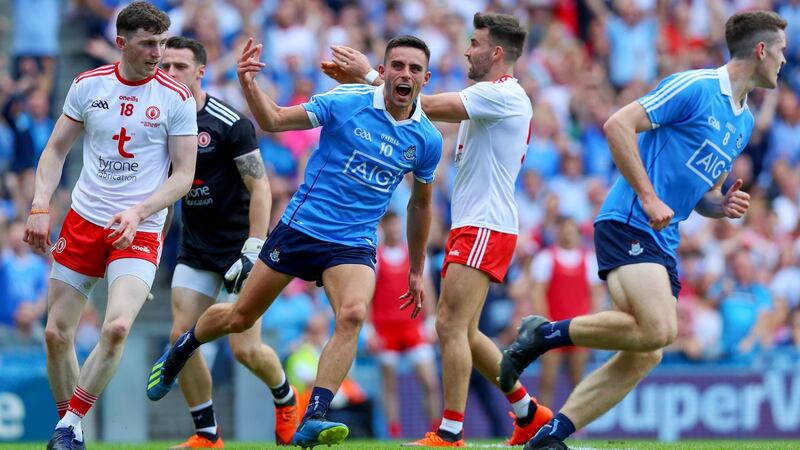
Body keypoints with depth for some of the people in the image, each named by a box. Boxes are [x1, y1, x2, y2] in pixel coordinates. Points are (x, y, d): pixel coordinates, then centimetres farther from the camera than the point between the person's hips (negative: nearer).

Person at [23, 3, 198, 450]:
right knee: (57, 333, 0)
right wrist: (40, 207, -3)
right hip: (83, 222, 3)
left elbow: (184, 174, -4)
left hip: (140, 230, -3)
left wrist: (138, 213, -18)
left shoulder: (176, 98, -5)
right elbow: (56, 150, 10)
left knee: (116, 328, -23)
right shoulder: (88, 85, 2)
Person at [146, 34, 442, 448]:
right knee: (239, 318, 9)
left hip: (354, 243, 1)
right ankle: (178, 353, 41)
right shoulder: (346, 102, -10)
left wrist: (416, 269, 21)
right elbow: (273, 121, -9)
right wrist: (249, 85, -29)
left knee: (353, 314, -29)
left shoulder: (427, 140, 0)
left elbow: (420, 203, 16)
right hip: (300, 227, -1)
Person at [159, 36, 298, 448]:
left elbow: (259, 187, -14)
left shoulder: (229, 123, -15)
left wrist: (253, 251, -20)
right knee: (181, 338, -7)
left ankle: (286, 400, 24)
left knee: (246, 349, -8)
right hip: (196, 251, 6)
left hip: (238, 244, -6)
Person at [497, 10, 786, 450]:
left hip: (663, 241, 9)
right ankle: (544, 333, -11)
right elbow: (619, 124, -15)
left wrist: (722, 206, 4)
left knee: (644, 356, -2)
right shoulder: (695, 87, -8)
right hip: (628, 225, -9)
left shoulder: (743, 121, 20)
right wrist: (649, 198, -19)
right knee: (658, 329, -26)